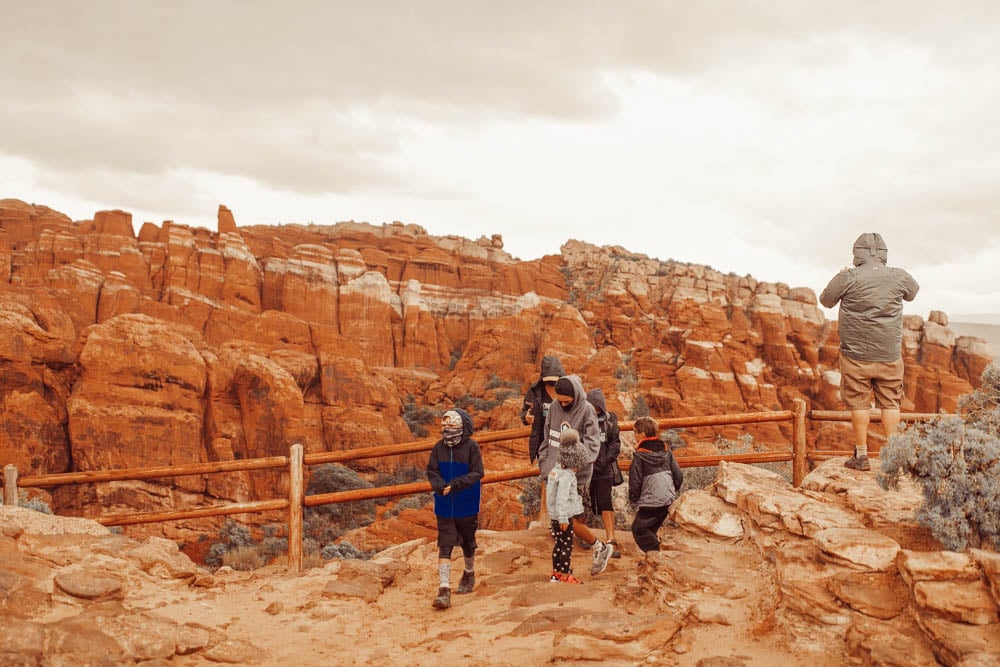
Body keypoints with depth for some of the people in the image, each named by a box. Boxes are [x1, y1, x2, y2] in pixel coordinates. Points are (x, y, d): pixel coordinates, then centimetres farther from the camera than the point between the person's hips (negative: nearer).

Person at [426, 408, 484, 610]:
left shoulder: (471, 447, -12)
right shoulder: (439, 447, -4)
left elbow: (477, 473, -15)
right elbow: (431, 471, -2)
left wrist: (455, 485, -25)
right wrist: (441, 486, -22)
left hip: (467, 506, -1)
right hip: (445, 506, 1)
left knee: (468, 543, 18)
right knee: (444, 546, -5)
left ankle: (469, 574, 44)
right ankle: (444, 590, -6)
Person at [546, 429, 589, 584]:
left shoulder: (555, 470, 8)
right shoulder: (566, 476, -21)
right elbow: (561, 498, -26)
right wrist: (563, 519, -24)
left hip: (554, 516, 9)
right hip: (563, 516, -9)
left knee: (559, 544, 18)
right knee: (567, 545, 1)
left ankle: (556, 573, 27)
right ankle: (565, 576, 7)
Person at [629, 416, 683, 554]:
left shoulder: (640, 456, -12)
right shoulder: (666, 452, 6)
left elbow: (635, 482, -11)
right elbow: (678, 476, 7)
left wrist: (633, 501, 2)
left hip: (650, 502, -7)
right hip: (668, 500, 7)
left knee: (638, 528, 3)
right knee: (651, 528, 20)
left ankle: (656, 551, -10)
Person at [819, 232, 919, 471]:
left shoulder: (848, 278, -11)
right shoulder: (899, 277, -2)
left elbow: (826, 300, 4)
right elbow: (913, 292, 21)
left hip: (856, 355, -2)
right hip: (889, 355, 2)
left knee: (859, 403, 6)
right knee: (890, 404, 11)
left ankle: (861, 455, 11)